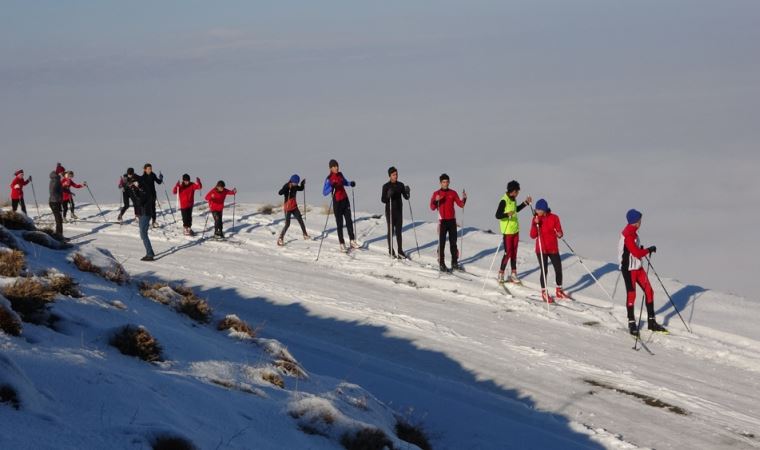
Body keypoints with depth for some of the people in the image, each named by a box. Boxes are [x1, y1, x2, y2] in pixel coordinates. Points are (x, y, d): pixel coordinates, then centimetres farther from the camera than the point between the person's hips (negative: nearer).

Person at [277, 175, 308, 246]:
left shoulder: (295, 187, 1)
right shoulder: (287, 187, -20)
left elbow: (301, 188, 23)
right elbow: (280, 193, -36)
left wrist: (303, 184, 4)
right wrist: (287, 187, -48)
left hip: (294, 207, 7)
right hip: (287, 208, -7)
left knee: (300, 221, 12)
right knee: (287, 224, -8)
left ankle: (305, 235, 27)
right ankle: (280, 238, 2)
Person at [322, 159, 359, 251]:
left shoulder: (340, 174, 4)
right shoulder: (329, 179, -13)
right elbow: (324, 193, -17)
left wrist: (350, 183, 4)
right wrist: (331, 187, -34)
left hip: (345, 200, 6)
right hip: (337, 202, -6)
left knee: (349, 221, 10)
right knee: (340, 223, 1)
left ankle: (352, 241, 19)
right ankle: (342, 244, 9)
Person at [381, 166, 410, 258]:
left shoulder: (400, 185, 4)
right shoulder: (386, 186, -7)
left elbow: (406, 197, 4)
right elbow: (383, 200, -8)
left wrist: (407, 192, -17)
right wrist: (388, 195, -27)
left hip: (399, 211, 3)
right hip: (390, 211, -3)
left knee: (399, 231, 7)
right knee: (391, 231, 3)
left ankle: (400, 250, 13)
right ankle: (391, 251, 12)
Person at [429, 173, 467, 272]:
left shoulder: (453, 193, 9)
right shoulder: (436, 194, 1)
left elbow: (460, 204, 5)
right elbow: (432, 208, -7)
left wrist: (464, 199, -14)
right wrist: (436, 201, -25)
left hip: (452, 220, 3)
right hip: (442, 220, -3)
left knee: (453, 242, 7)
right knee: (441, 243, -5)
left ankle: (454, 263, 14)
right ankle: (441, 264, -3)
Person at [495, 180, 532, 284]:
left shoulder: (513, 200, 7)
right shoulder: (504, 201, -17)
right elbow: (497, 215, -20)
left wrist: (526, 203, 21)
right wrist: (507, 214, -37)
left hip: (515, 230, 8)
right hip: (507, 231, -8)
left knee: (514, 252, 12)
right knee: (508, 253, -5)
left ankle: (513, 274, 19)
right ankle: (501, 274, 7)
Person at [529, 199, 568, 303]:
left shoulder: (554, 218, -6)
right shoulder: (536, 219, -4)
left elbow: (559, 231, 0)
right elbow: (533, 236, -9)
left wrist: (559, 234, -23)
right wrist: (536, 224, -21)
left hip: (553, 249, 1)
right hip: (541, 249, -1)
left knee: (558, 269, 7)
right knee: (544, 271, -1)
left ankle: (559, 291, 26)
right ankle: (544, 293, 15)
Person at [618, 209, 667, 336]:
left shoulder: (632, 232, 9)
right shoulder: (628, 235, -21)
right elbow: (637, 253, -24)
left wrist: (643, 250, 5)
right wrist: (649, 250, -10)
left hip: (637, 267, 10)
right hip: (629, 268, -10)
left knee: (649, 291, 8)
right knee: (631, 295, -2)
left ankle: (652, 322, 16)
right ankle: (632, 323, 10)